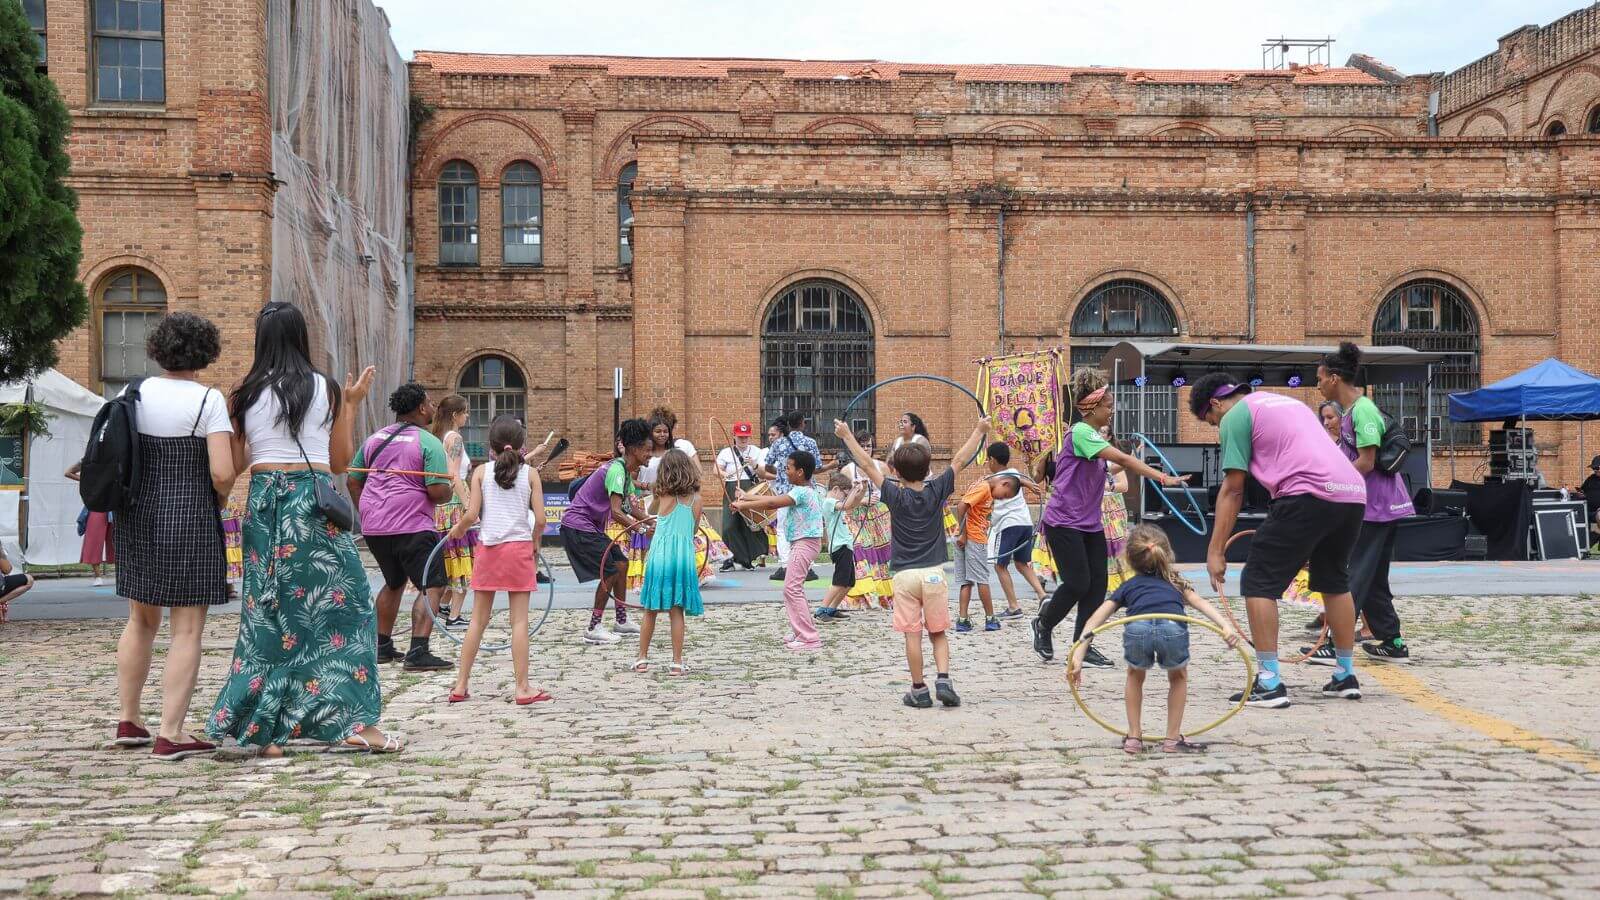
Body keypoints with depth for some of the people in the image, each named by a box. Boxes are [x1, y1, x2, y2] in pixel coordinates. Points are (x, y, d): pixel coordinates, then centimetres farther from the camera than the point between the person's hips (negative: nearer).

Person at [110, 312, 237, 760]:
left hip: (137, 516, 6)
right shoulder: (208, 400, -12)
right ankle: (170, 734, -2)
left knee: (141, 620, 20)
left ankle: (128, 720, 27)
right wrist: (219, 497, 2)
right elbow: (222, 474, -18)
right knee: (187, 629, 0)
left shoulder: (134, 393, 4)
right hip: (190, 519, -6)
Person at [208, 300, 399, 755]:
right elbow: (341, 462, 6)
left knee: (267, 613, 10)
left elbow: (234, 465, 5)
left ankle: (264, 729, 12)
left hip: (263, 505, 2)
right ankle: (355, 721, 1)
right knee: (342, 606, 6)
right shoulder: (326, 389, 0)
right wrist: (352, 405, 14)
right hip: (314, 505, -2)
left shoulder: (245, 395, 2)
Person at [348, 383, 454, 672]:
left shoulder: (374, 439, 14)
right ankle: (418, 652, -16)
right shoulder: (428, 443, -8)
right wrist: (448, 494, 5)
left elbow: (353, 481, 19)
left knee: (394, 583, 25)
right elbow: (438, 491, -16)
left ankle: (382, 646, 29)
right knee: (432, 585, -4)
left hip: (373, 527, 8)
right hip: (411, 526, -8)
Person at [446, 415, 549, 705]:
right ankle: (523, 688, 2)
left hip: (488, 548, 2)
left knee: (478, 619, 10)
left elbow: (471, 515, -5)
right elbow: (540, 520, -5)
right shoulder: (530, 473, 0)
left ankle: (460, 686, 13)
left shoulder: (482, 471, 2)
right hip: (520, 547, -2)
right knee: (519, 620, 1)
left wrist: (458, 529, 15)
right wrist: (535, 543, 13)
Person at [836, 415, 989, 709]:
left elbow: (867, 465, 0)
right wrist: (979, 431, 15)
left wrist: (847, 436, 8)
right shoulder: (936, 492, -2)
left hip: (905, 574, -1)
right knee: (938, 633, 10)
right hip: (934, 573, 1)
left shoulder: (895, 496, -5)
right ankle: (943, 680, -6)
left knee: (912, 634, 3)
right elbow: (959, 461, 6)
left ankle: (919, 690, 6)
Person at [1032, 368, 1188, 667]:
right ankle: (1043, 624, 17)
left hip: (1090, 524, 9)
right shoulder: (1081, 432, -17)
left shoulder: (1093, 436, 13)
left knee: (1097, 584, 1)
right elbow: (1122, 459, -26)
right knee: (1078, 584, -9)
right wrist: (1162, 477, -30)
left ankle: (1082, 647, 7)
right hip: (1063, 522, -9)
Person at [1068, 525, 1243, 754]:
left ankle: (1134, 737, 30)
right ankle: (1173, 738, 29)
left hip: (1137, 630, 0)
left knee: (1135, 675, 34)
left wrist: (1078, 655, 20)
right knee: (1178, 676, 33)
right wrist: (1225, 626, 6)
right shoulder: (1174, 582, 39)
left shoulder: (1128, 586, 37)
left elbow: (1095, 620, 26)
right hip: (1173, 629, 0)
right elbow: (1201, 603, 20)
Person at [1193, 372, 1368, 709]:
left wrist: (1215, 551, 2)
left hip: (1307, 496, -8)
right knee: (1335, 582, 25)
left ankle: (1269, 683, -4)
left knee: (1258, 583, 1)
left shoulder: (1235, 416, 6)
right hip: (1353, 492, 8)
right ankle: (1346, 677, 31)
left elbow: (1232, 489, 1)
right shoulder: (1289, 402, 30)